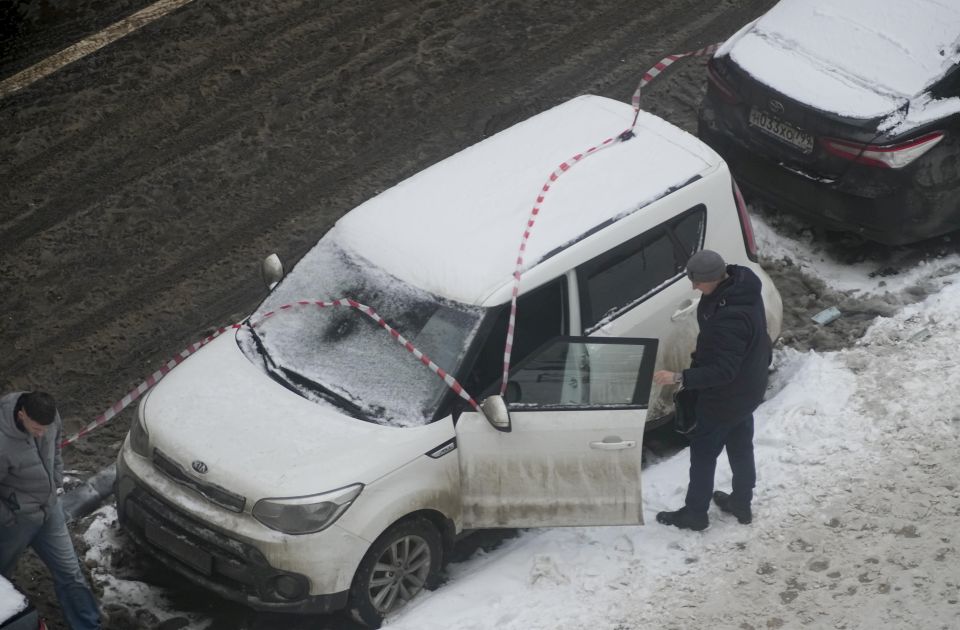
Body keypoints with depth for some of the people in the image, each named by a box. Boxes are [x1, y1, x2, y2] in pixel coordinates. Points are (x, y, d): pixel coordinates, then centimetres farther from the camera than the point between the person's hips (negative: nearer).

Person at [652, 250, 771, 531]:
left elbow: (722, 371, -34)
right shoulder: (741, 283, -10)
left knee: (703, 453, 11)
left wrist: (679, 378, -36)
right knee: (740, 447, 25)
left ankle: (695, 514, 29)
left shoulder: (729, 319, -40)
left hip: (725, 397, -9)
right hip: (746, 389, 9)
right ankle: (741, 504, 43)